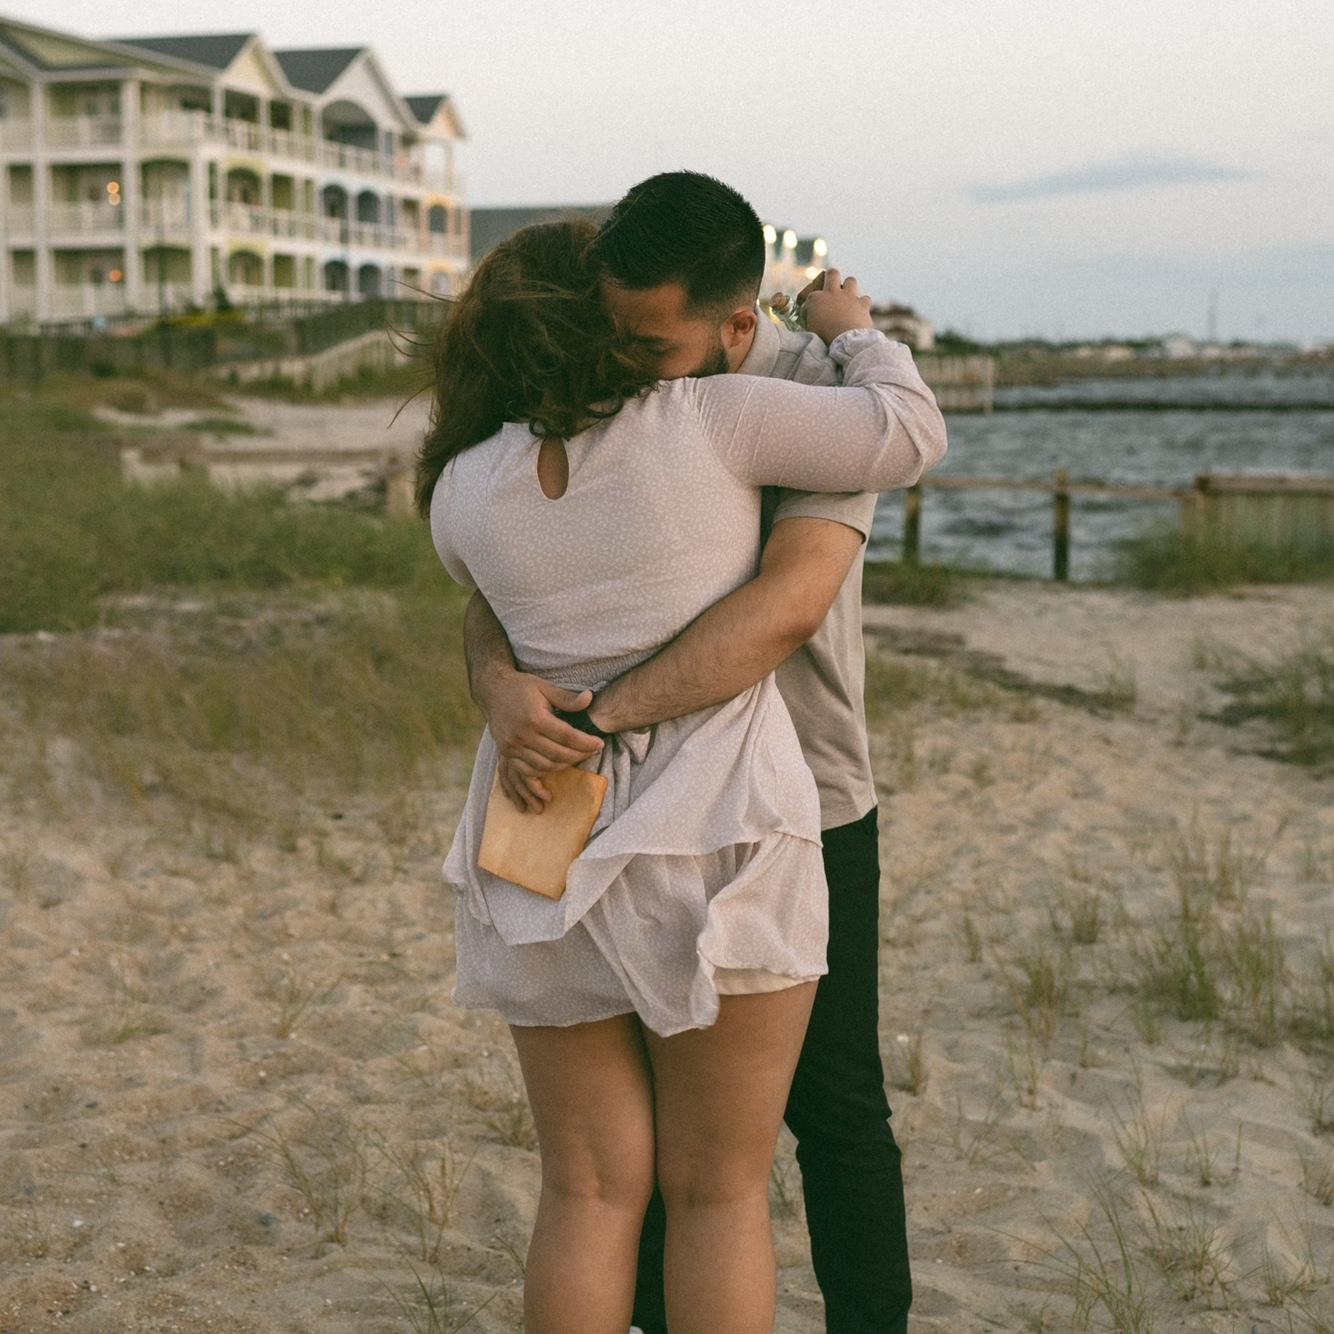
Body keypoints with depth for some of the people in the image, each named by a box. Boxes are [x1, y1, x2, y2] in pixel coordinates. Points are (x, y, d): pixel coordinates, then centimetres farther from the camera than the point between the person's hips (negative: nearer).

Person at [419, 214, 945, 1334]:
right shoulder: (704, 422, -8)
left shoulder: (463, 489, 2)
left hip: (548, 850, 4)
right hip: (718, 840, -3)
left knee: (590, 1191, 12)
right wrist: (853, 333, 16)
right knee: (720, 1193, 8)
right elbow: (909, 433, -1)